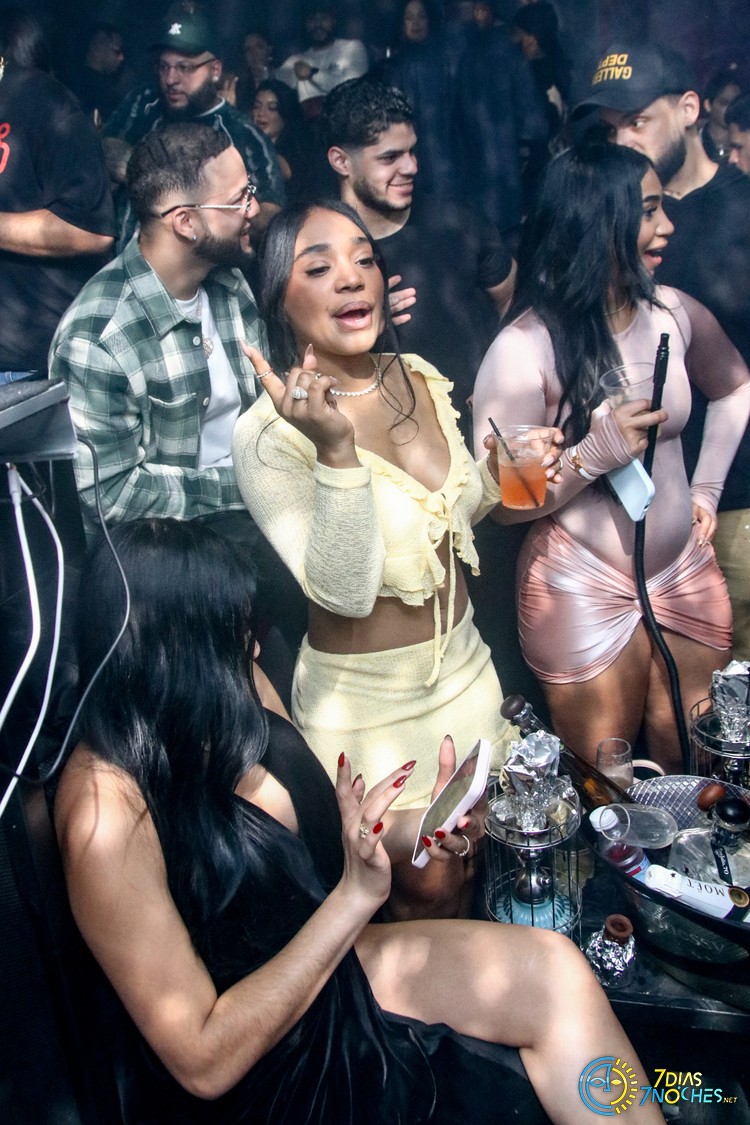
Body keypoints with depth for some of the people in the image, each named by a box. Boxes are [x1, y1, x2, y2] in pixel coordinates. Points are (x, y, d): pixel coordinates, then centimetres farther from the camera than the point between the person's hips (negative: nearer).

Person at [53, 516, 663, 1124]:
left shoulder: (226, 702, -7)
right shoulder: (108, 810, -28)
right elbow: (206, 1061, -23)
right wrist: (356, 893, -26)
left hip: (323, 965, 6)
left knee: (552, 968, -13)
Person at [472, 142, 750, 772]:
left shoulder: (674, 313, -1)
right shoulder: (524, 349, -17)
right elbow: (500, 502, -16)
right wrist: (591, 456, -29)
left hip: (687, 574, 5)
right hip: (585, 593, -5)